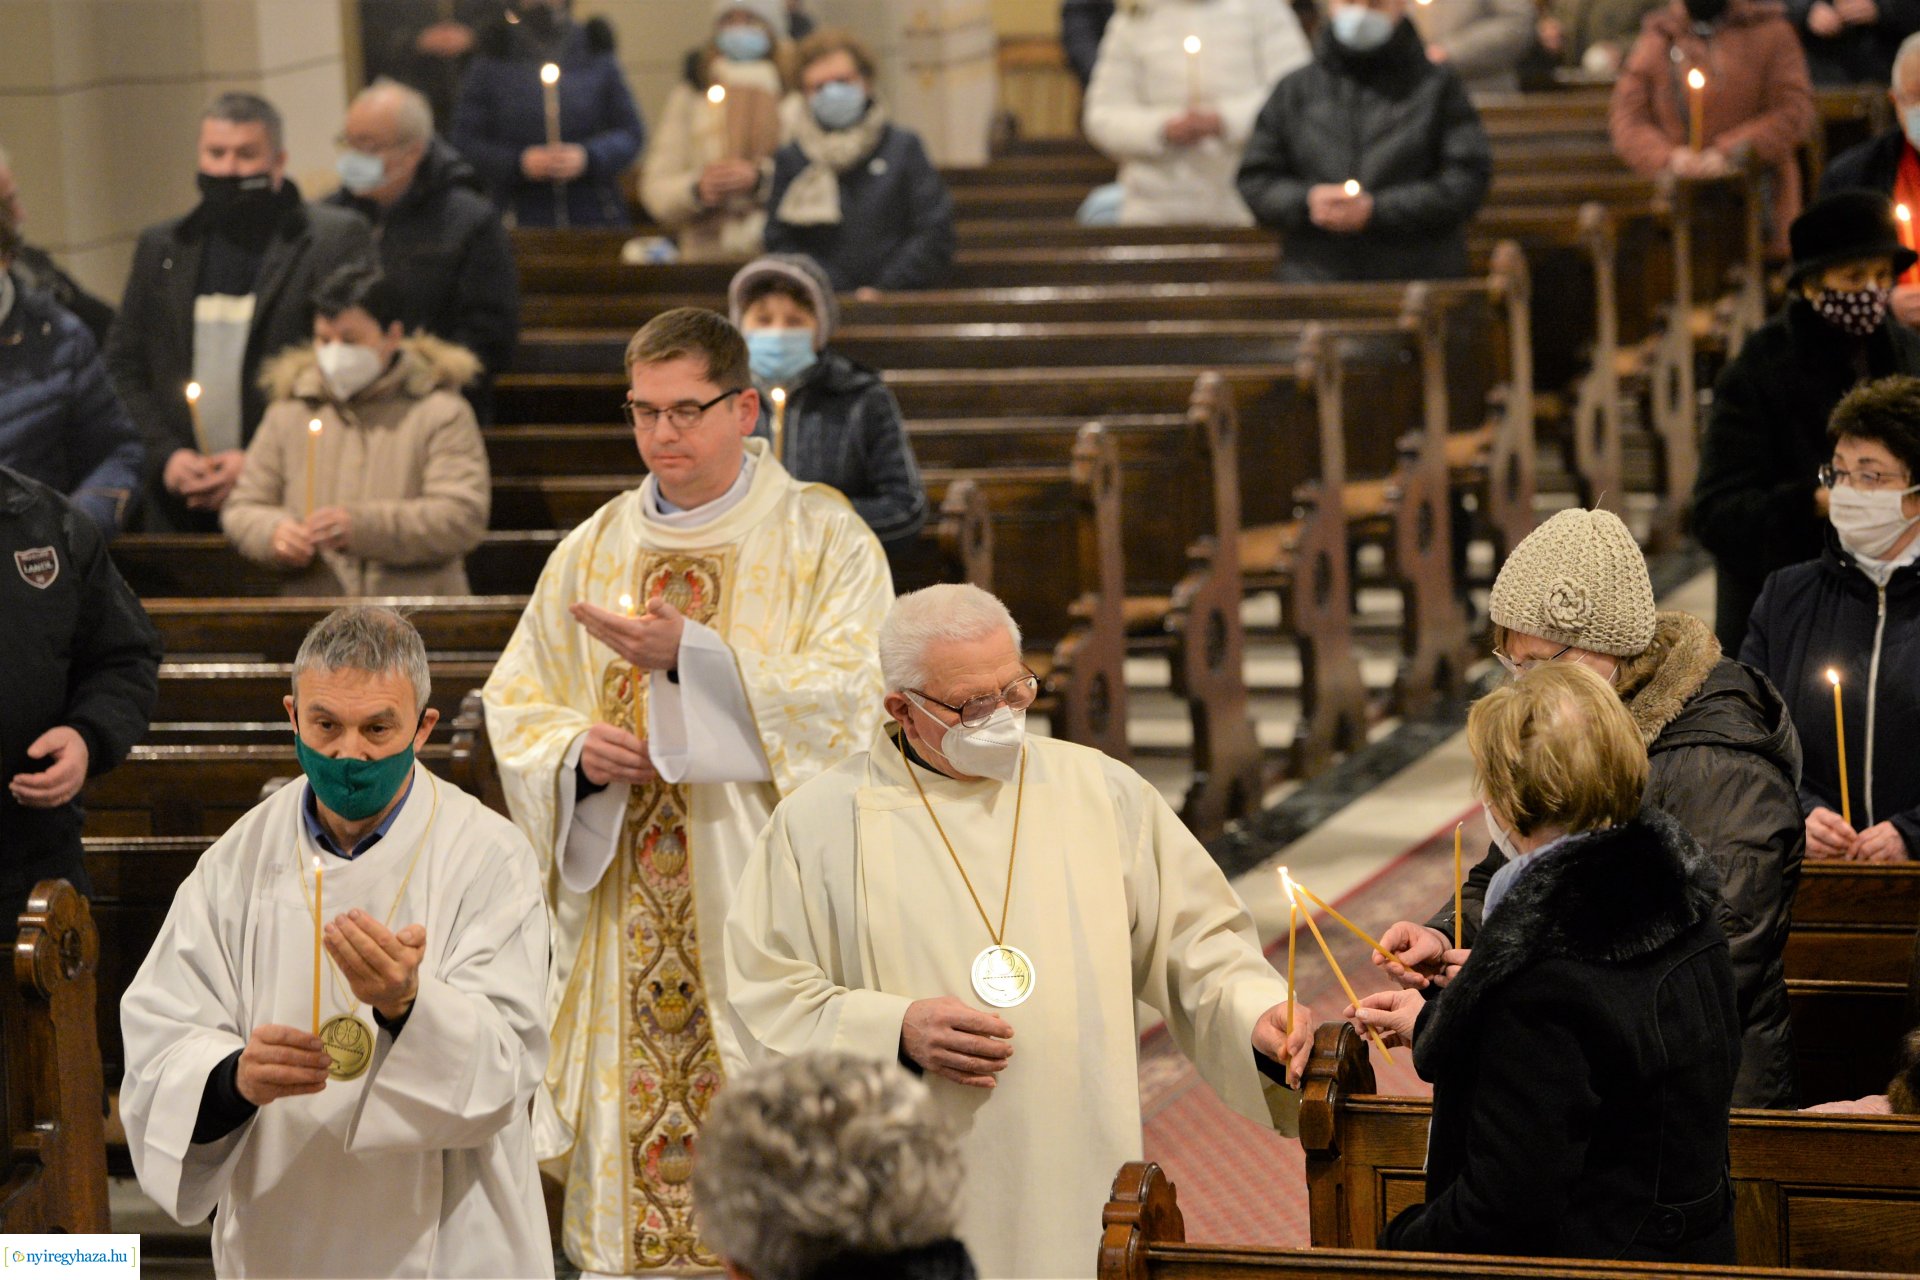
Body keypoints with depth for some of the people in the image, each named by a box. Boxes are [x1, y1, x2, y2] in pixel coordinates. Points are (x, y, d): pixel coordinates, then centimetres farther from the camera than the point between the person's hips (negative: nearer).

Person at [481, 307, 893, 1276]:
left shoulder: (822, 540, 1)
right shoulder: (593, 551, 14)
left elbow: (850, 696, -12)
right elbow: (515, 705, 15)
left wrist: (690, 655, -22)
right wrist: (576, 751, -7)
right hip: (621, 905, 4)